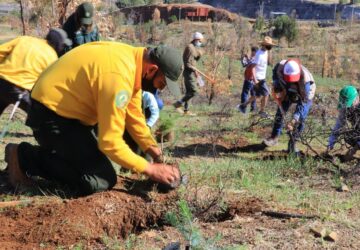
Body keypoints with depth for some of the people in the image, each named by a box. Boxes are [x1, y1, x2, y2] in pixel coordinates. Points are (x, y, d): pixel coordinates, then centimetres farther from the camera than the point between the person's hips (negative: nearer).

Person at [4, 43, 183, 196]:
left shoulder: (133, 59, -1)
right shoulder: (119, 76, -31)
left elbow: (134, 116, 9)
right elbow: (110, 142, -28)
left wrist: (154, 151, 1)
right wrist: (150, 170, -20)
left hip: (67, 106, 10)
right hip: (51, 112, -10)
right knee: (100, 181, -15)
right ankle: (25, 158, -6)